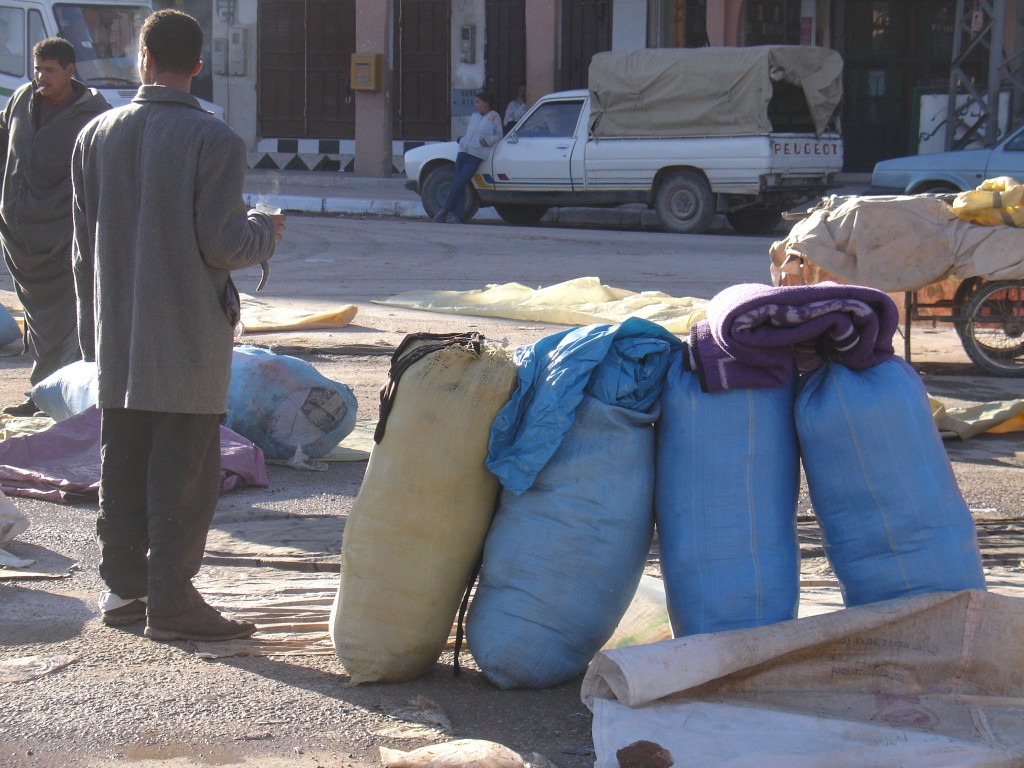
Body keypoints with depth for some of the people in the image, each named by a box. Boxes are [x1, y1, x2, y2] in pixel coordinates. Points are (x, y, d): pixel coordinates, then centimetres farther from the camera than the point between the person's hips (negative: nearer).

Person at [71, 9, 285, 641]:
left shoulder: (97, 135, 5)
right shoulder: (215, 141, -11)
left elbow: (83, 245, 9)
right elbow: (222, 242, -16)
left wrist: (93, 329, 17)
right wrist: (265, 230, 6)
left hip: (117, 335, 5)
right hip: (188, 339, -5)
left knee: (122, 467, 14)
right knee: (185, 471, 0)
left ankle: (122, 587, 22)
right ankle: (171, 600, 1)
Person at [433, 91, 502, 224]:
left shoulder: (494, 117, 2)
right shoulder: (474, 115, 19)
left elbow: (498, 135, 5)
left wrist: (487, 140, -10)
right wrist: (462, 140, 16)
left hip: (476, 155, -6)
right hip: (463, 152, 6)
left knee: (460, 182, -13)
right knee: (457, 183, 0)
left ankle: (446, 210, -5)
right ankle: (457, 214, 0)